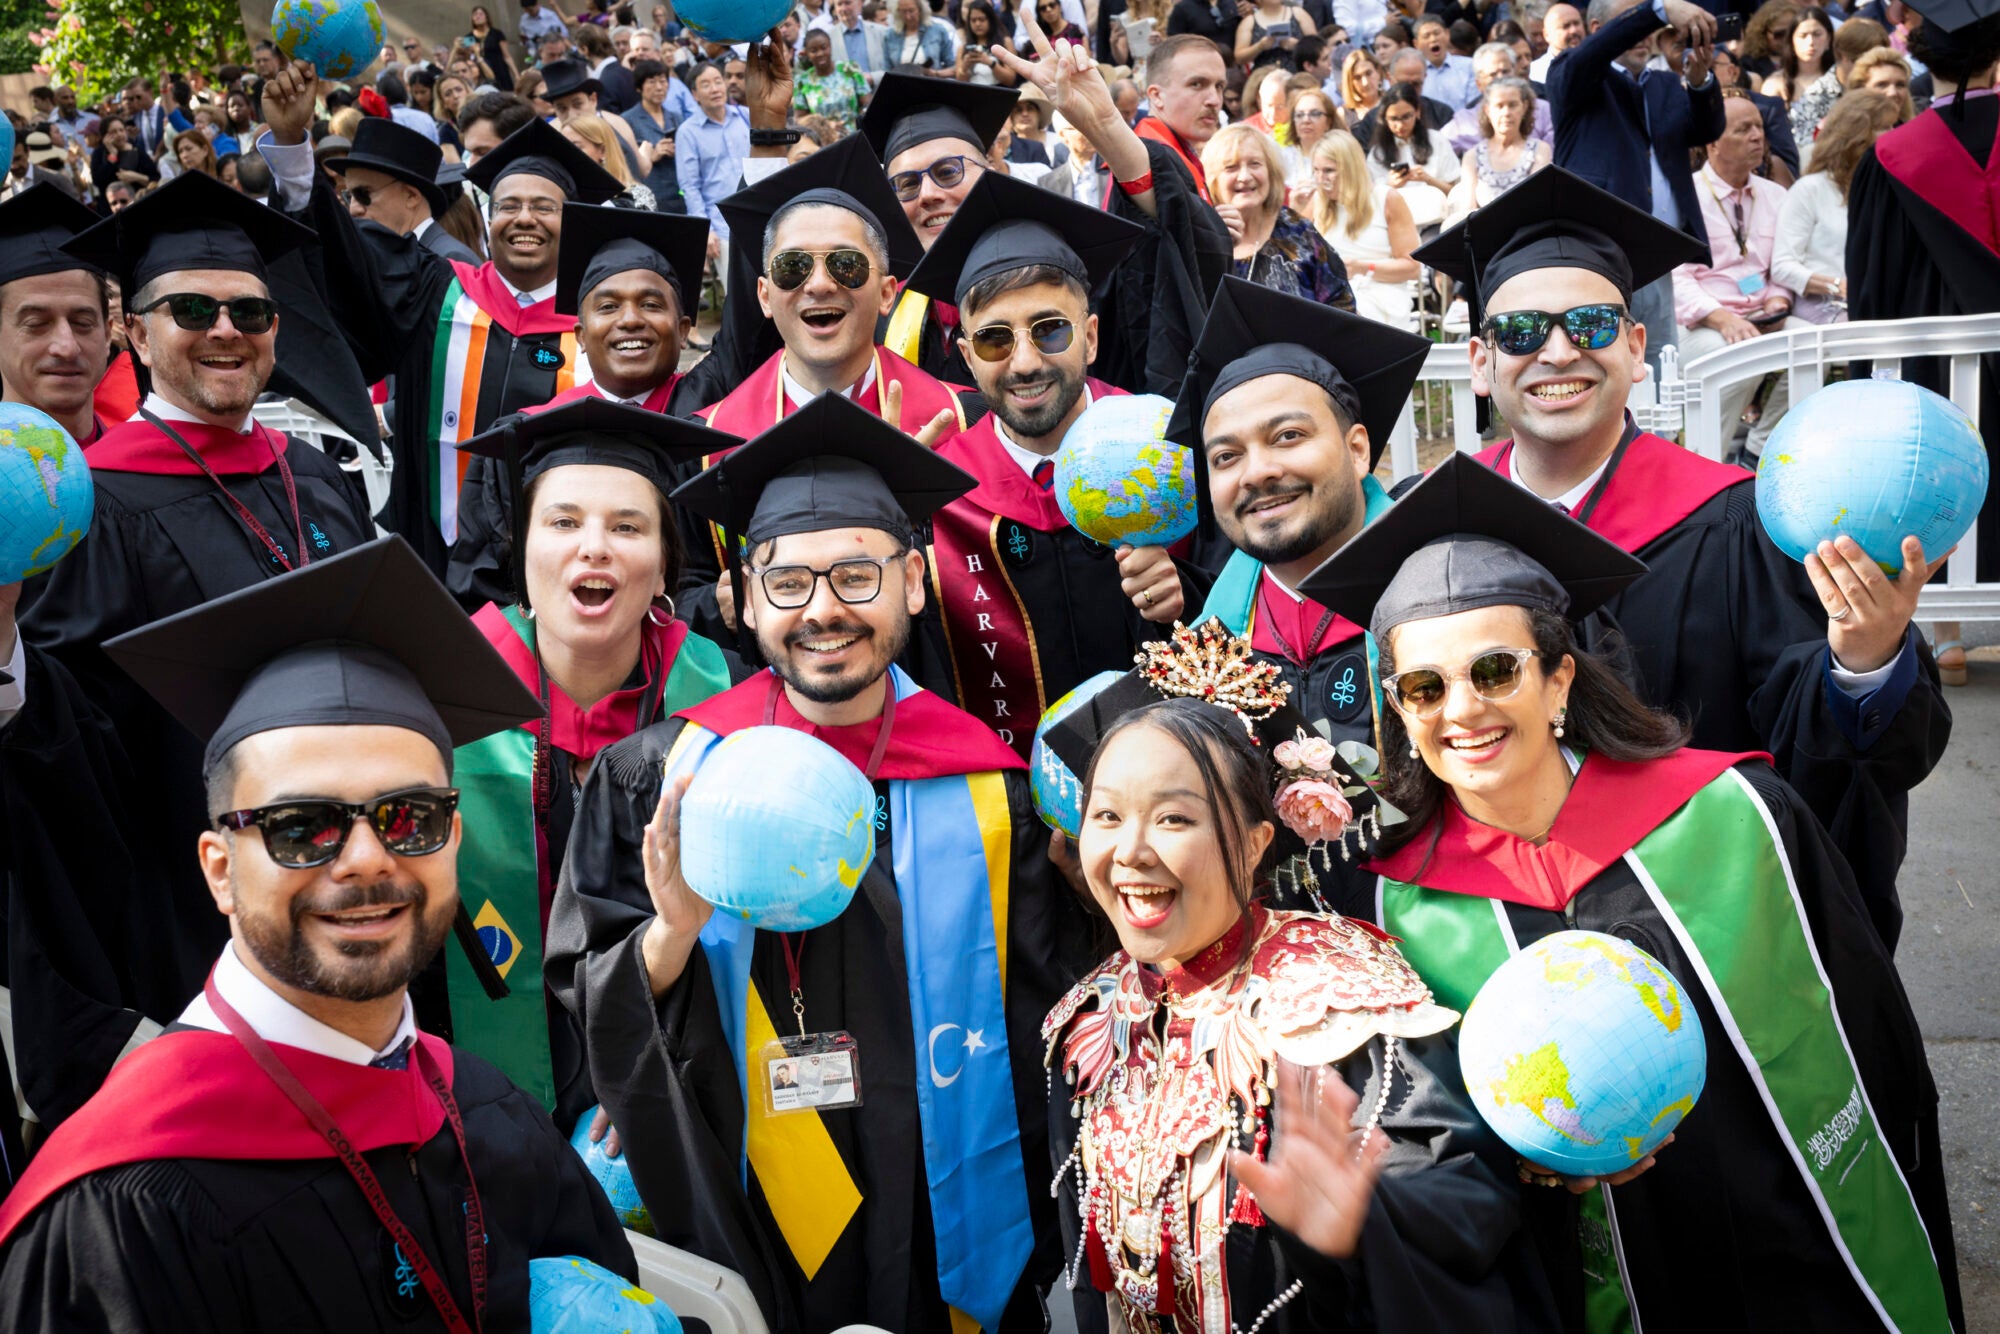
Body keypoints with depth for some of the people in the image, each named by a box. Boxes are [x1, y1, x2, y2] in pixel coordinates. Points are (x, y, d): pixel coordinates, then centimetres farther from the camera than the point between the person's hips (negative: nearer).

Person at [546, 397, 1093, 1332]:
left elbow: (1046, 1045, 1)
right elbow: (586, 1002, -3)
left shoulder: (989, 792, -4)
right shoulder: (657, 780, -4)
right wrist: (672, 933, -22)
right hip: (735, 1244, 0)